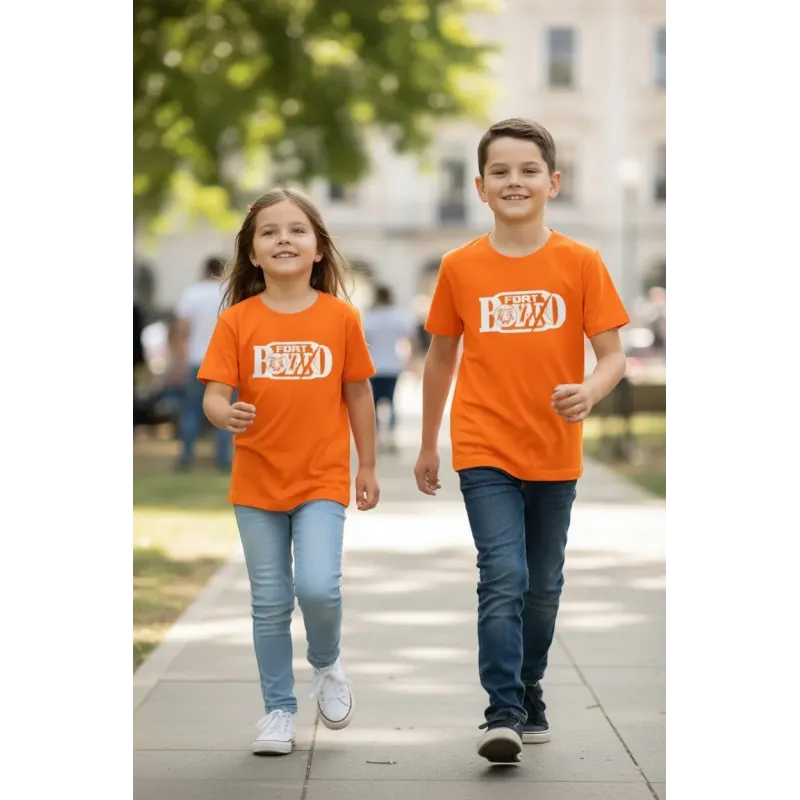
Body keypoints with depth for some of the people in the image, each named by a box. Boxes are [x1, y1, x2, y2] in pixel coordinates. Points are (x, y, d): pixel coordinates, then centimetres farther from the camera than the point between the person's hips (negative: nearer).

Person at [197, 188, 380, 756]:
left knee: (318, 587, -16)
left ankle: (327, 663, 16)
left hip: (322, 480, -1)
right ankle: (279, 708, 22)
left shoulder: (341, 317, -2)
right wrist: (226, 414, -31)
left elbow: (358, 394, 6)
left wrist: (367, 467, 10)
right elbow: (214, 395, -7)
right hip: (257, 484, 1)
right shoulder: (237, 320, -3)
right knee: (270, 602, 7)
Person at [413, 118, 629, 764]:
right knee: (504, 578, -14)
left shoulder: (580, 263, -4)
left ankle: (530, 692, 33)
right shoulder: (460, 267, -1)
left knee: (544, 585, 13)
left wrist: (589, 391, -28)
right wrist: (427, 445, 14)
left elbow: (613, 355, -5)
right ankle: (503, 715, -12)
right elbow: (441, 357, 10)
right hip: (485, 453, -1)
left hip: (555, 455, 1)